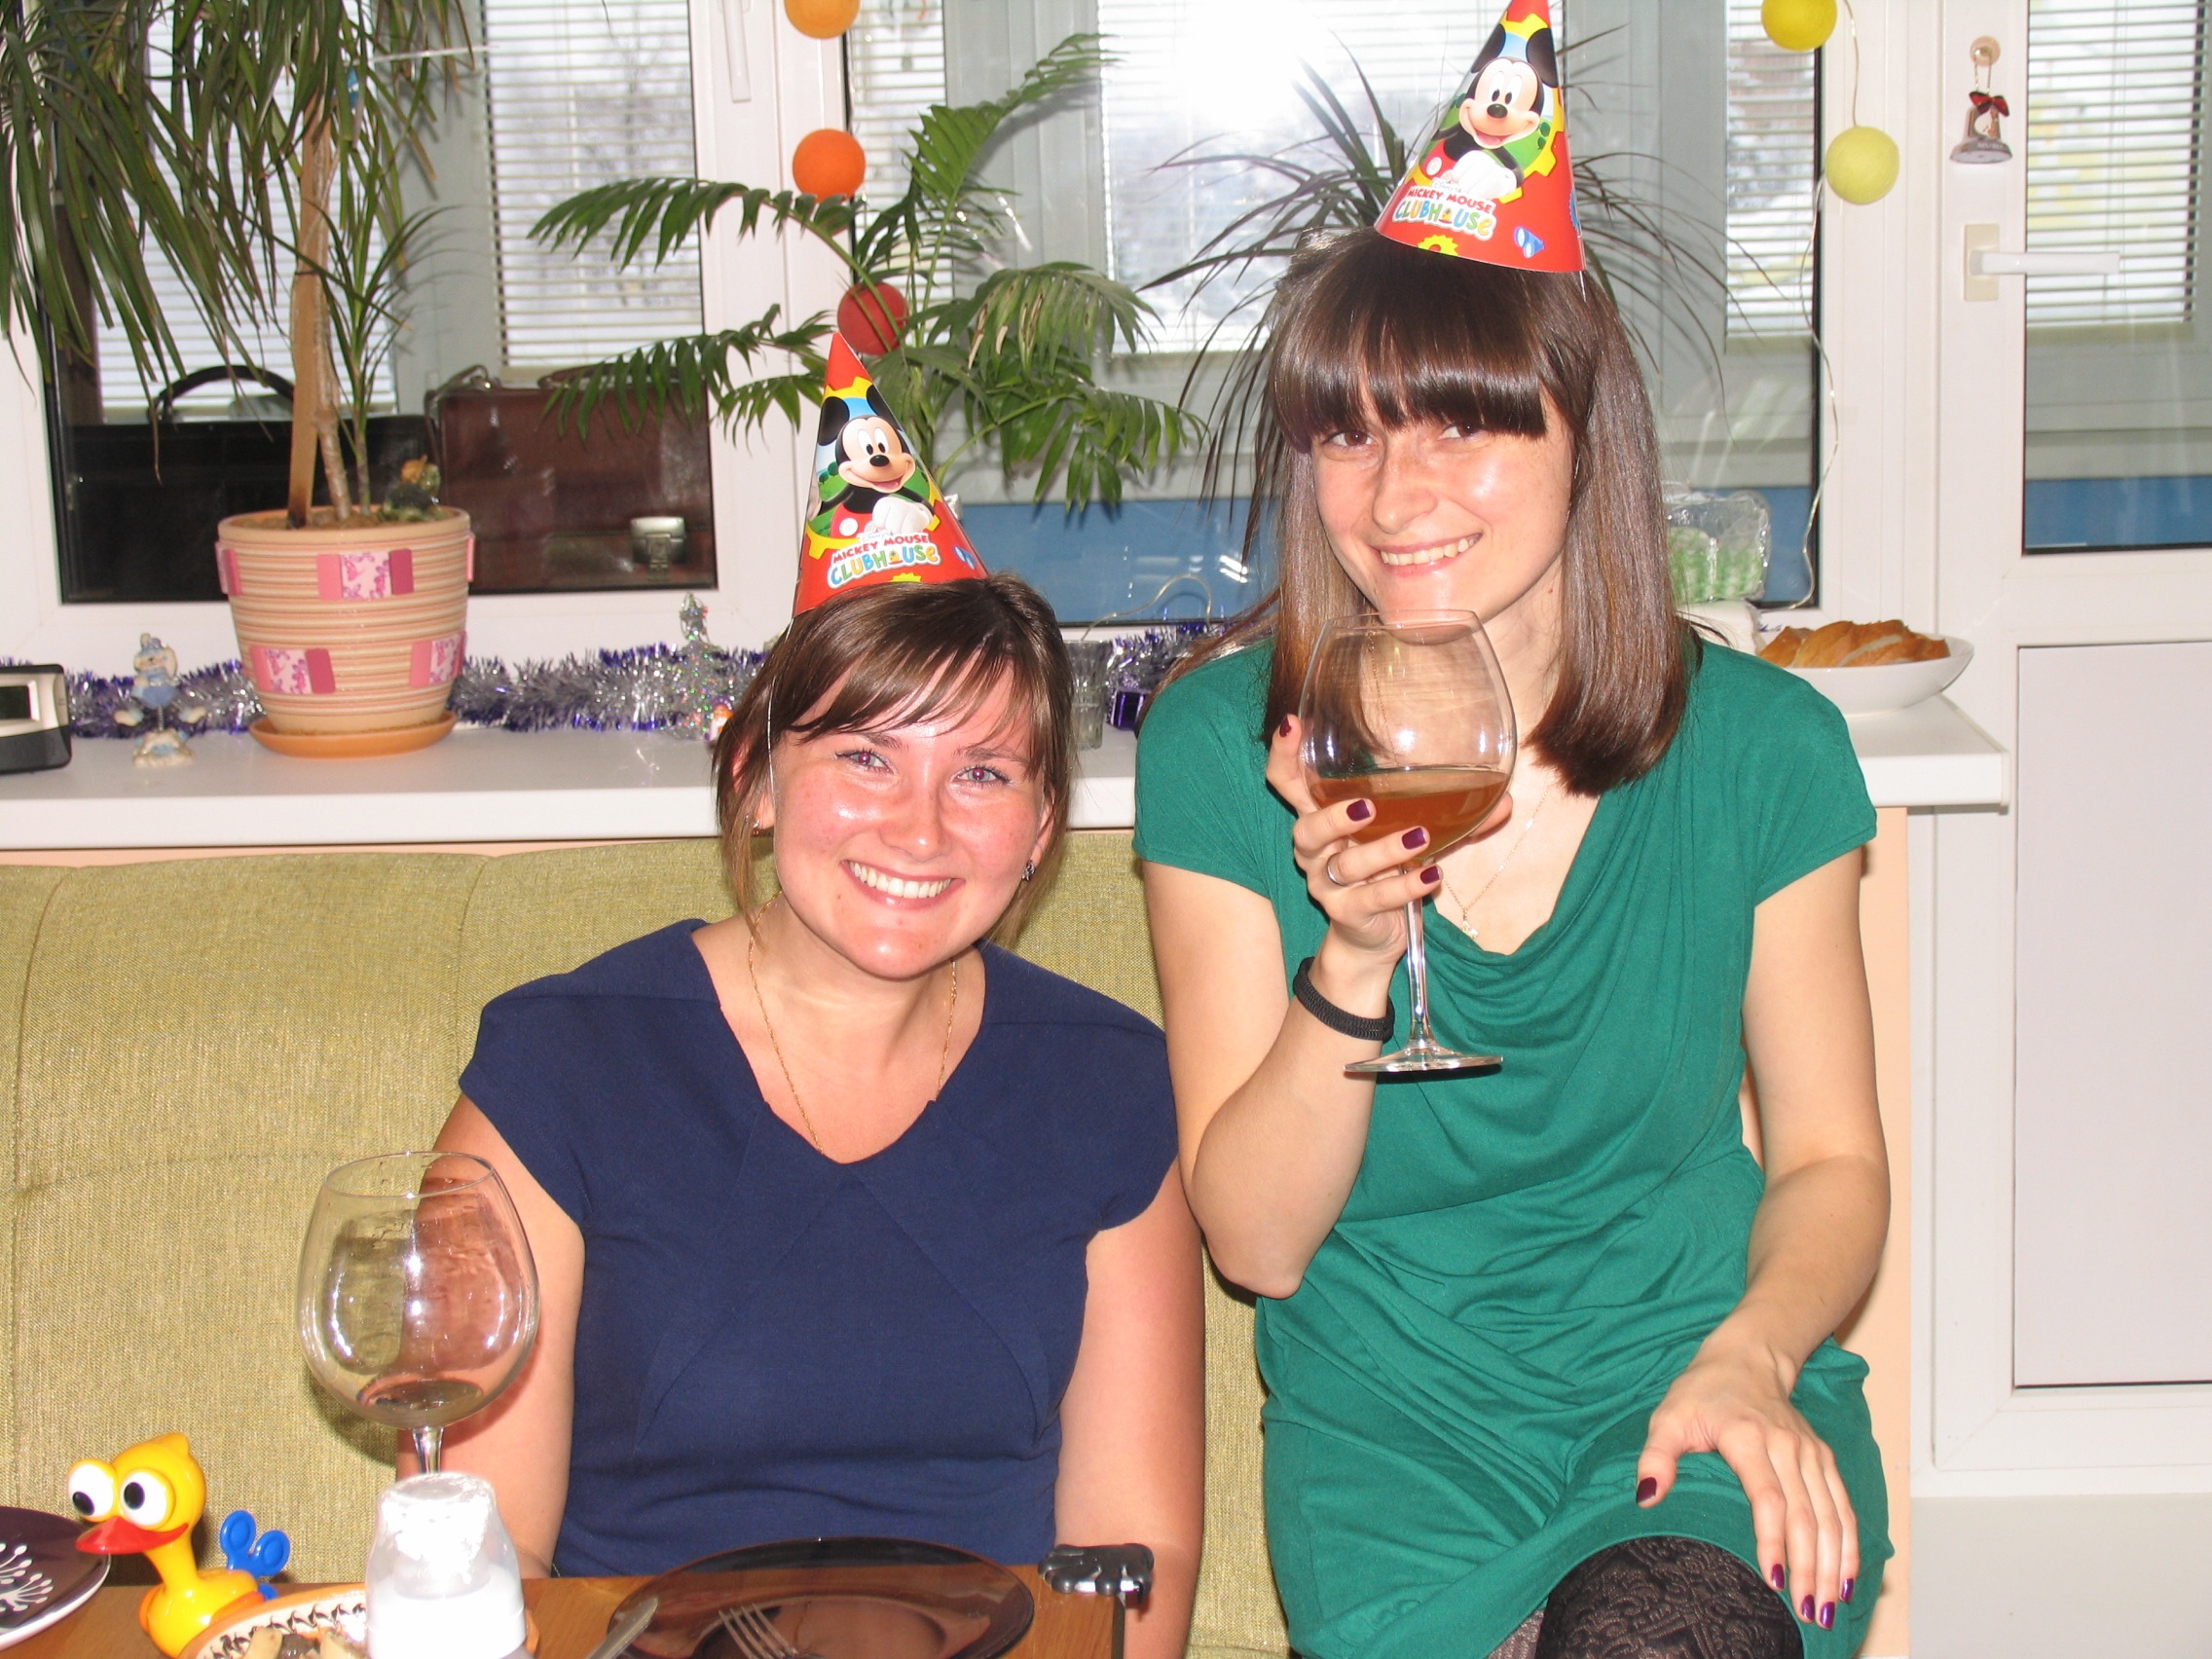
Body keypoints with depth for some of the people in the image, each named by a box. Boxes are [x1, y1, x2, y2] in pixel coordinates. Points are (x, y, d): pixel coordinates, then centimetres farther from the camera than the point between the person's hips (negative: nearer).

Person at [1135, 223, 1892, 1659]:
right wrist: (1353, 962, -21)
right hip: (1392, 1417, 0)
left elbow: (1833, 1162, 7)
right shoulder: (1219, 748, -5)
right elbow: (1258, 1242, -5)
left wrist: (1747, 1360, -13)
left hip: (1696, 1377, 1)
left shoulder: (1760, 746, -3)